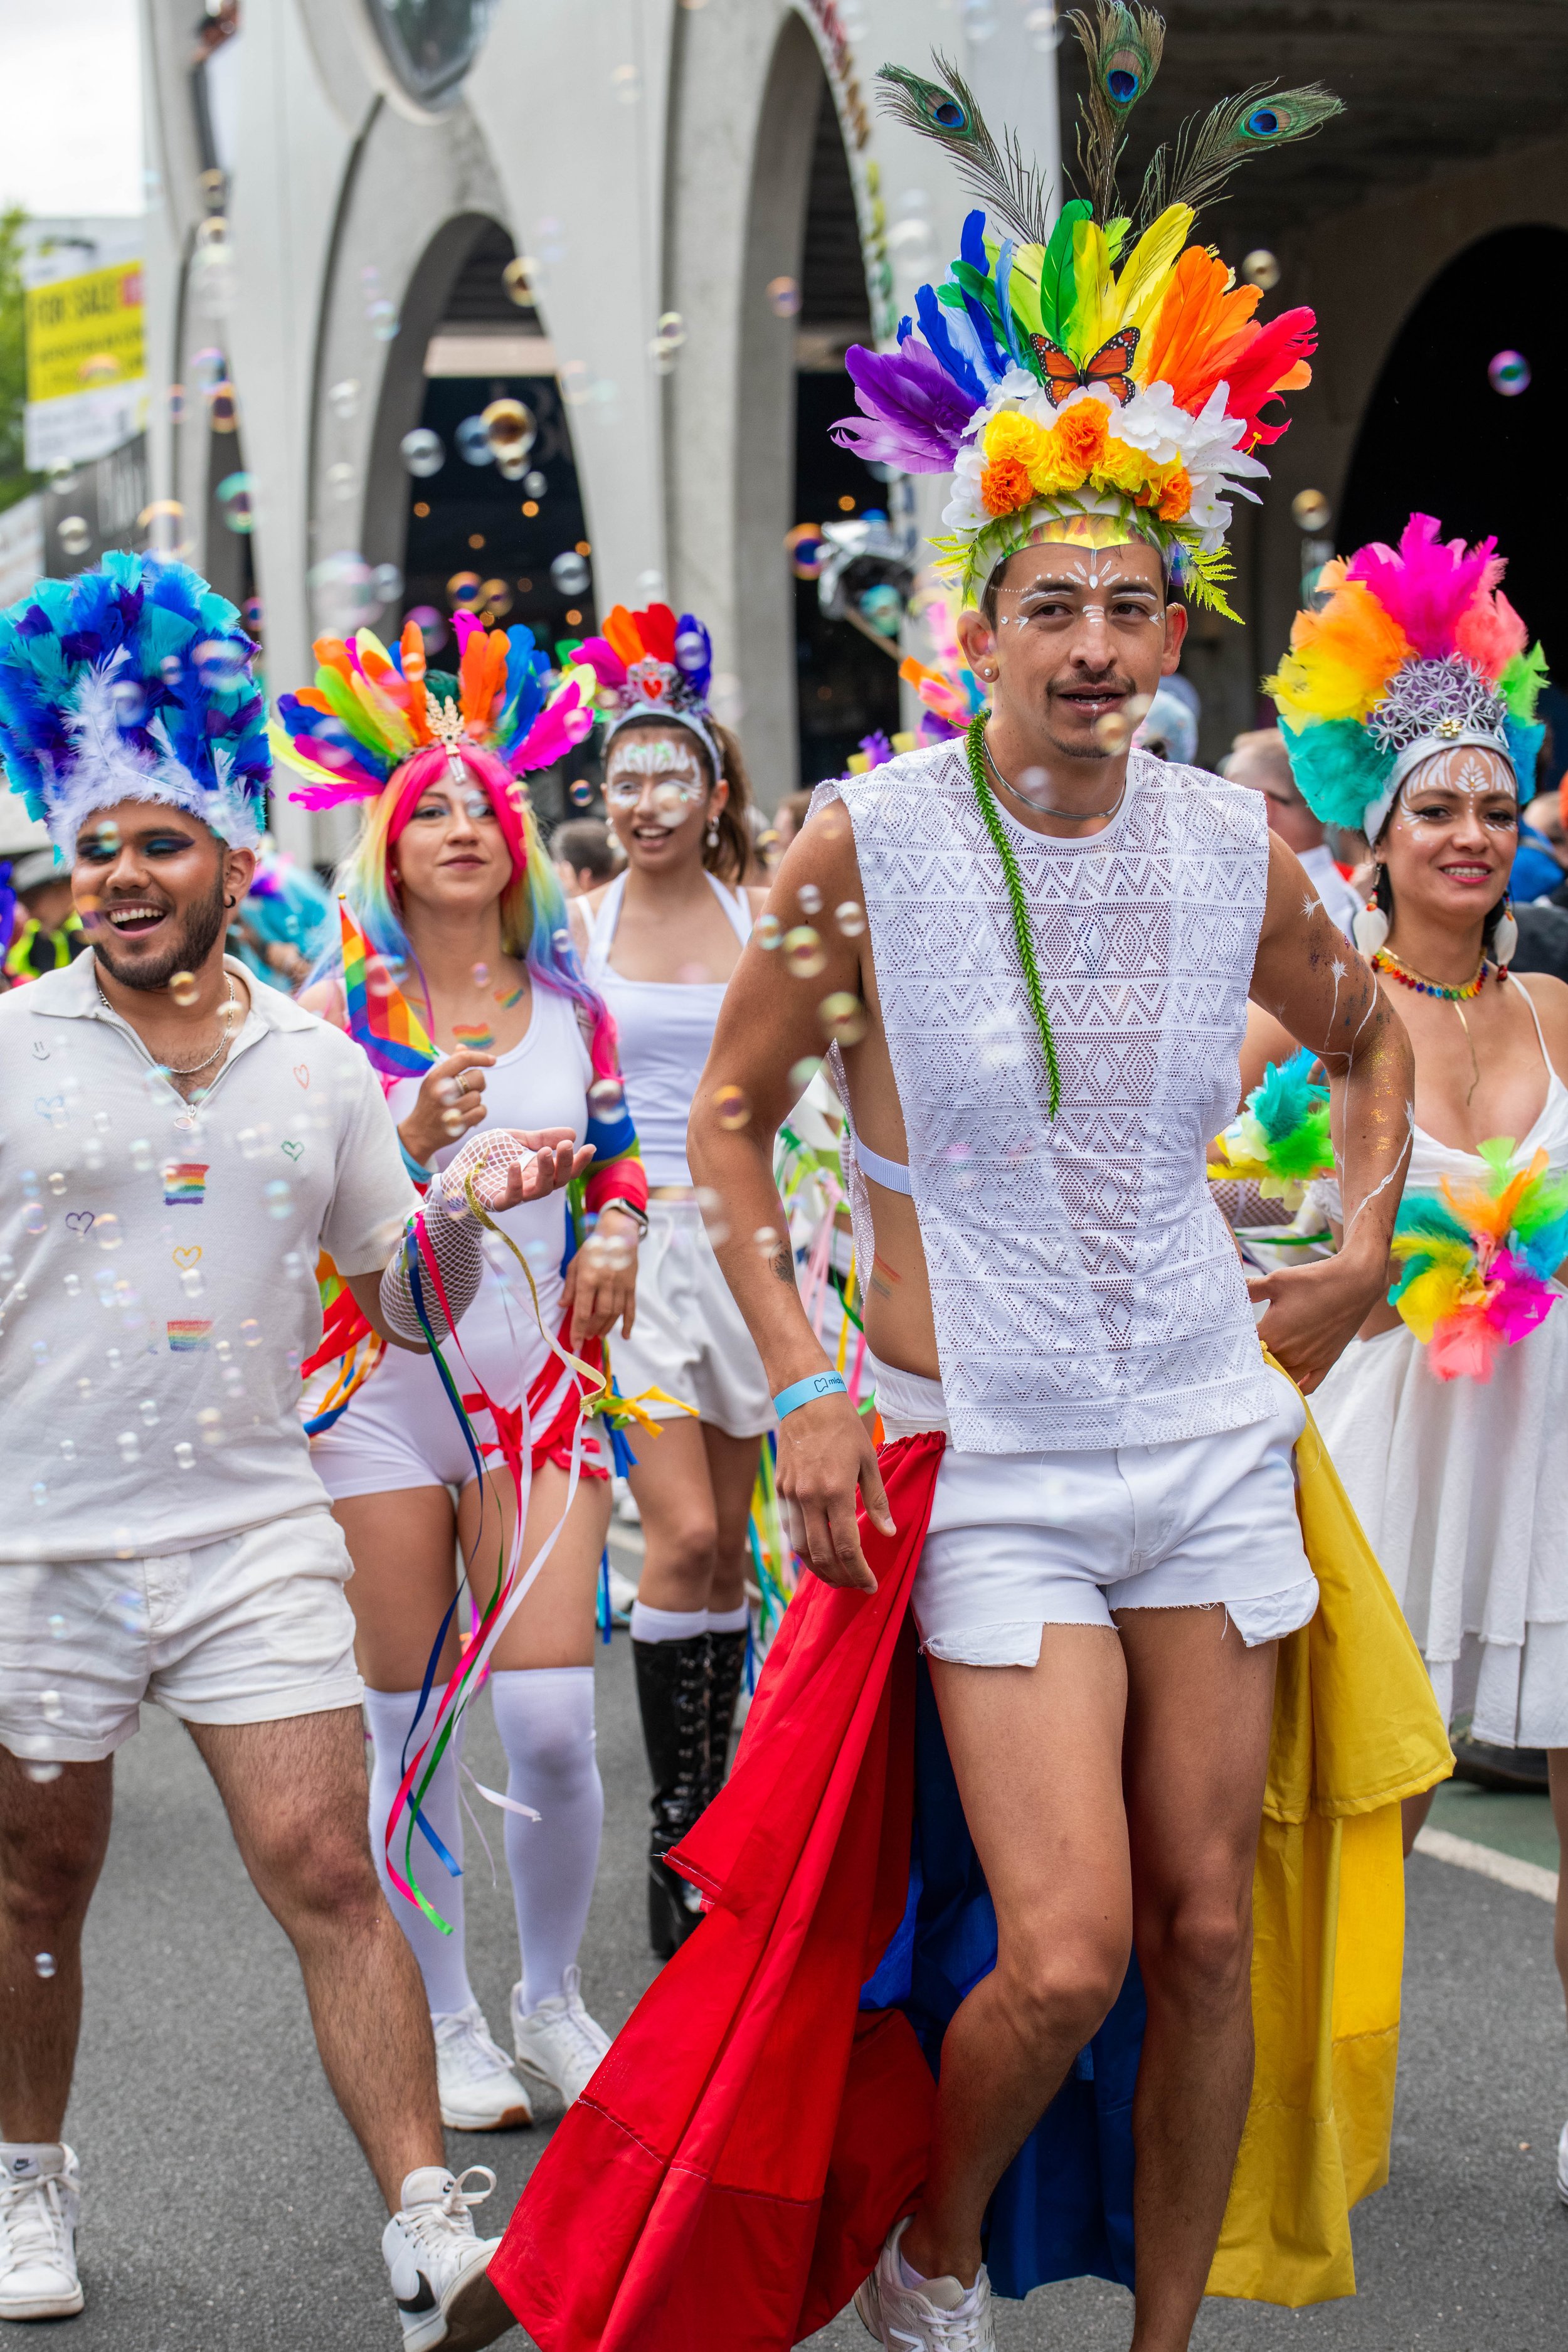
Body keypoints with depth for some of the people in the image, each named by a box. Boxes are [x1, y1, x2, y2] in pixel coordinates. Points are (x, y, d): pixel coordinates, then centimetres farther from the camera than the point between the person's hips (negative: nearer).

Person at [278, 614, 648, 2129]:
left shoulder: (570, 1003, 9)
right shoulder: (342, 1006, 1)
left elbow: (619, 1165, 21)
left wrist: (613, 1237, 0)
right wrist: (415, 1141, -20)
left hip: (536, 1377, 1)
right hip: (385, 1384, -1)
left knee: (551, 1722, -7)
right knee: (411, 1733, 3)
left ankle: (554, 2001, 15)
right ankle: (446, 2020, 18)